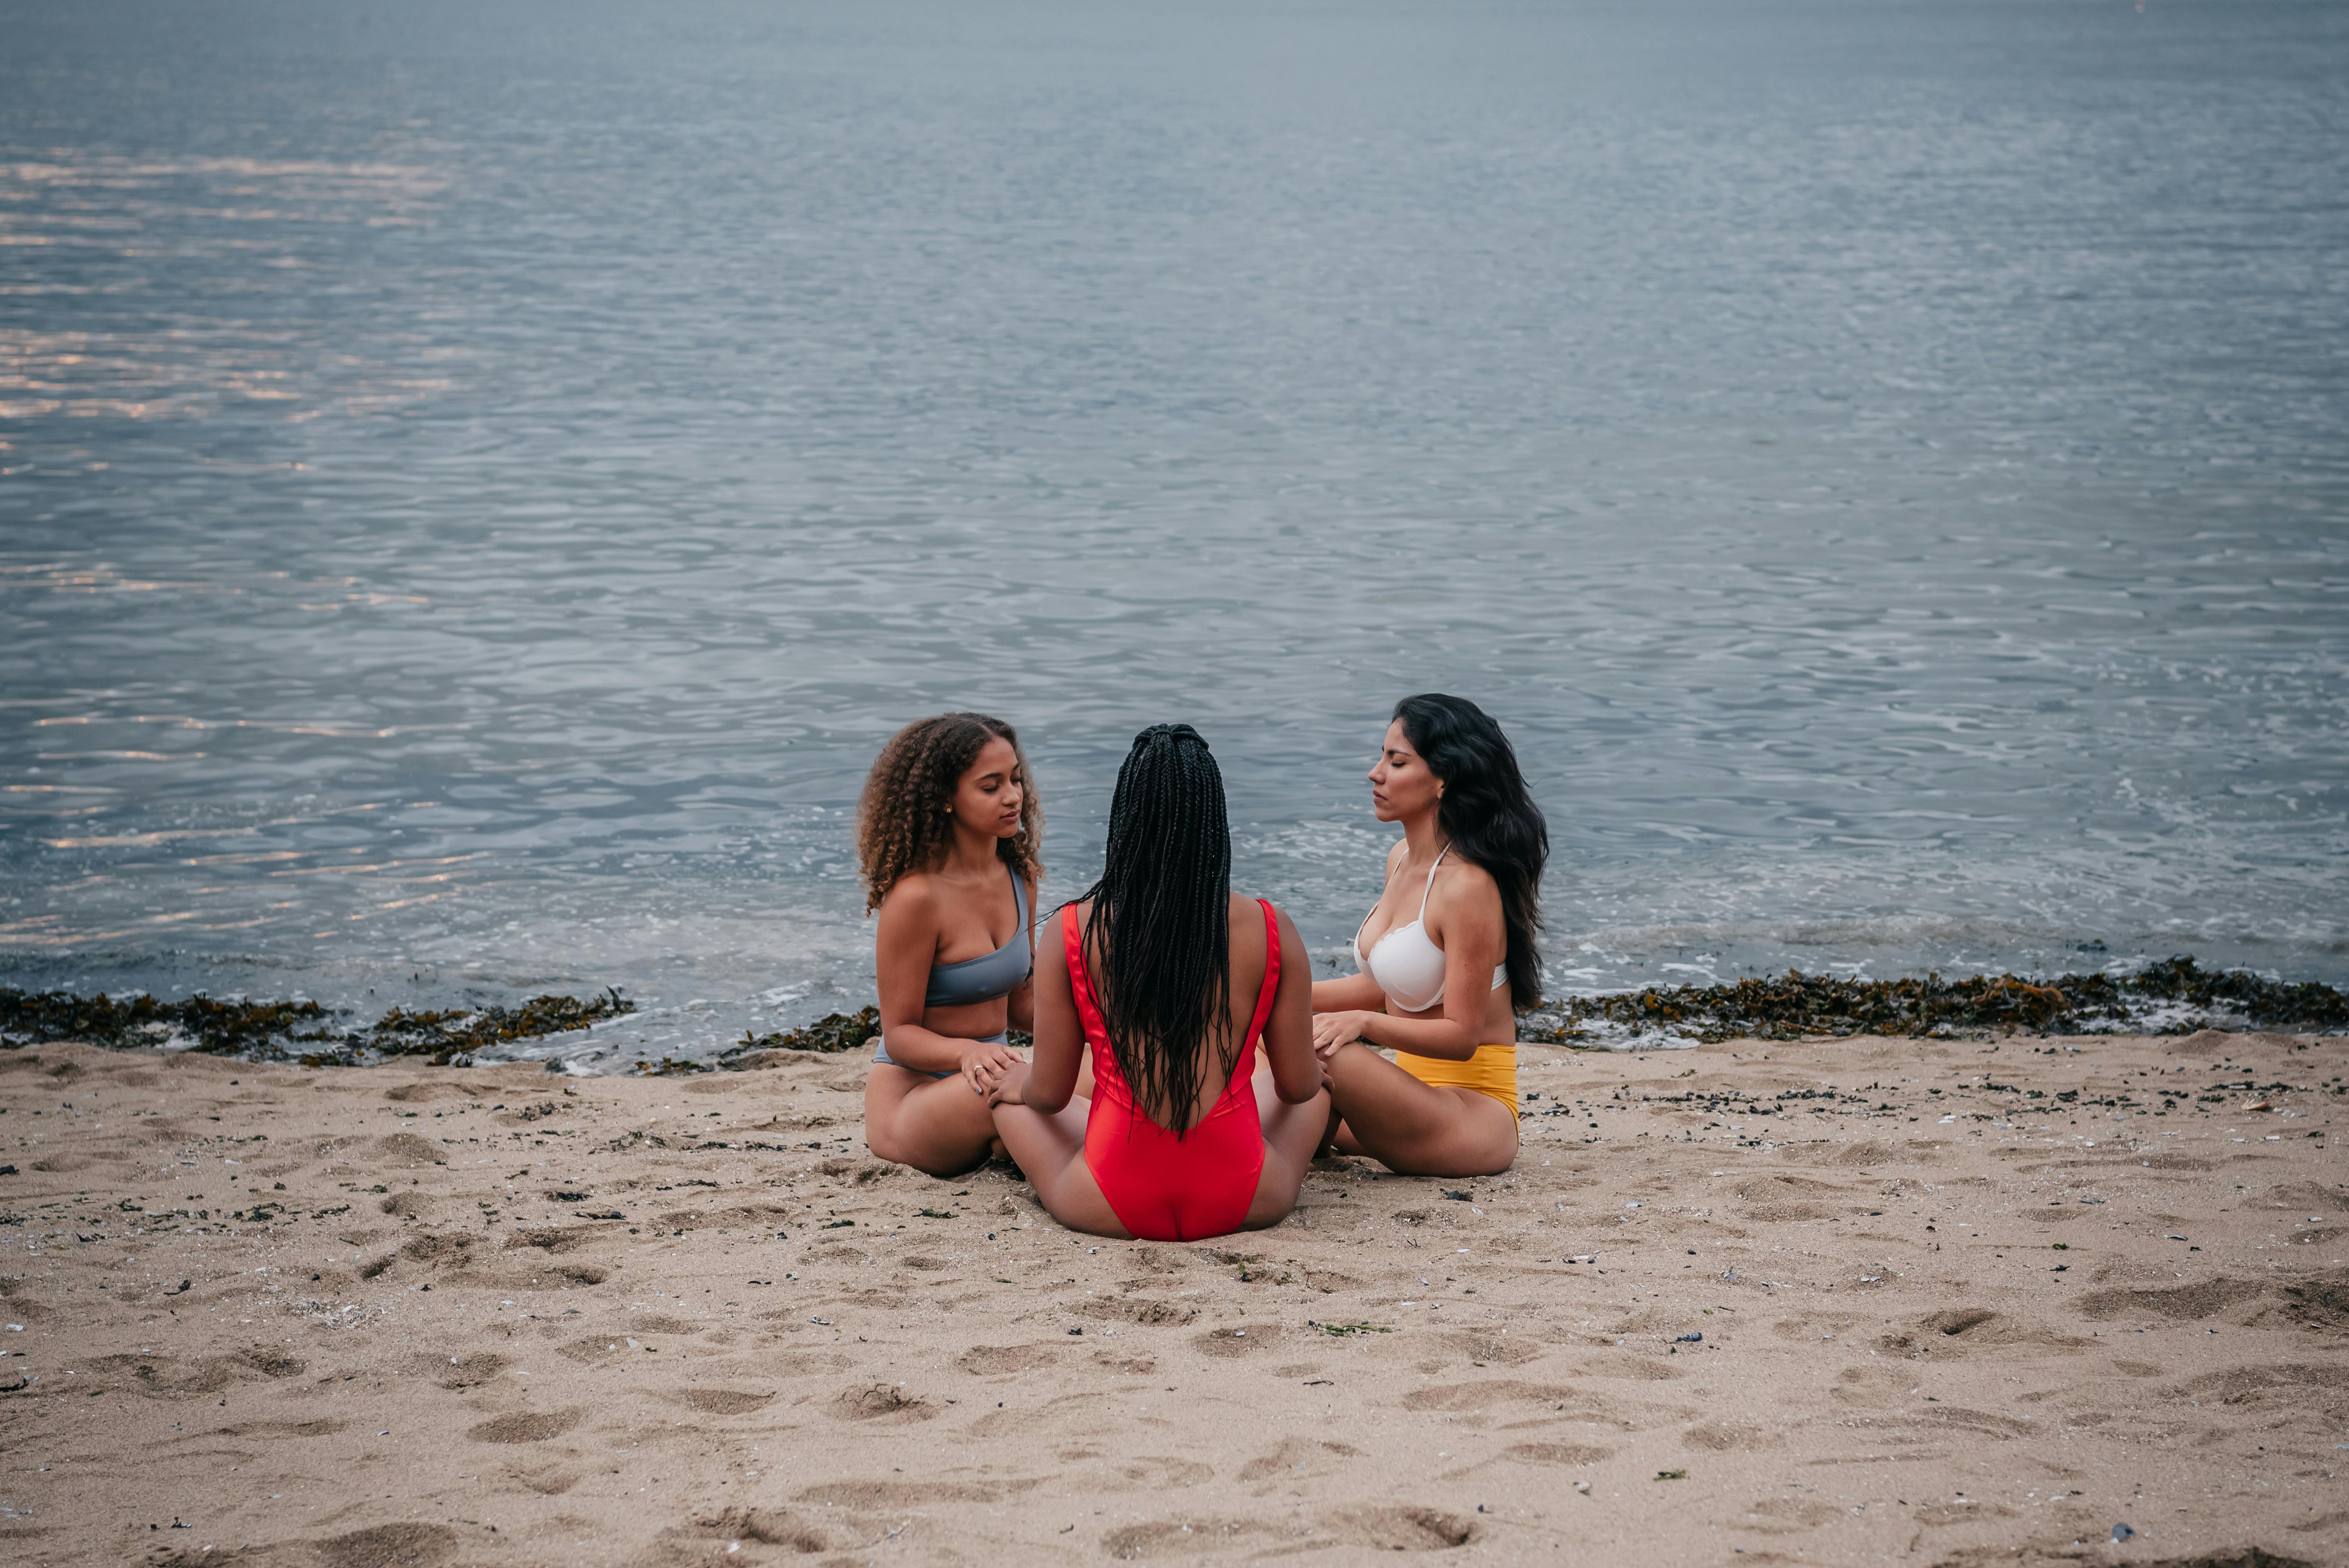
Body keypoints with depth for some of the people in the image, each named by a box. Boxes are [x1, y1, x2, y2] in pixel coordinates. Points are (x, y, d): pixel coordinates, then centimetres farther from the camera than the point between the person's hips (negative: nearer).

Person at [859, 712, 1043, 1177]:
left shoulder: (1019, 877, 7)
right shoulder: (917, 896, -16)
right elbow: (900, 1034, -11)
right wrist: (967, 1054, -31)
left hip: (982, 1080, 6)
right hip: (911, 1092, -6)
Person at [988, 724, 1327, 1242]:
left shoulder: (1071, 933, -10)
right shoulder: (1271, 931, -9)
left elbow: (1049, 1095, -2)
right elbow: (1298, 1086, 2)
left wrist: (1019, 1088, 23)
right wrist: (1313, 1068, 27)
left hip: (1112, 1210, -1)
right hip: (1242, 1205, 1)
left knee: (1009, 1087, 30)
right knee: (1320, 1086, 34)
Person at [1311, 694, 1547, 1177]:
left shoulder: (1468, 885, -19)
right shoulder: (1402, 861, 9)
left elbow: (1462, 1035, -19)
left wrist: (1361, 1022, -29)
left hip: (1475, 1113, -9)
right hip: (1418, 1094, 9)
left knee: (1324, 1053, -31)